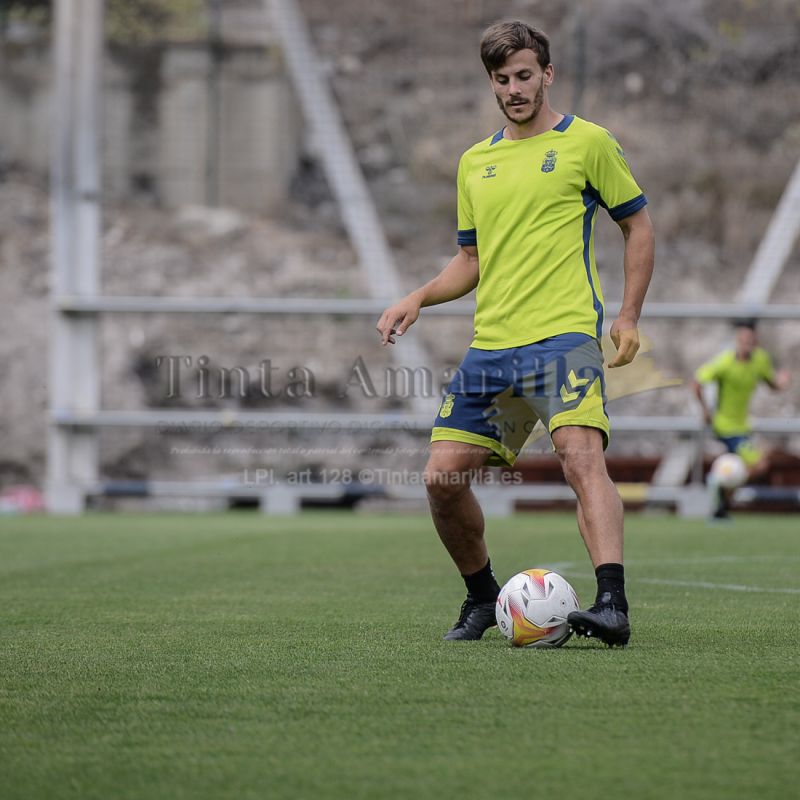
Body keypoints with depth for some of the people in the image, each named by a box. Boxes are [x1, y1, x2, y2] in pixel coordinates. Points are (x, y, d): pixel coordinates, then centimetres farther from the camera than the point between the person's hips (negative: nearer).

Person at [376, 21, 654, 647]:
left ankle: (613, 606, -37)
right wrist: (418, 299, 8)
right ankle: (482, 597, 21)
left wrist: (630, 316, -1)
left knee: (581, 455, -27)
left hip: (564, 336, -6)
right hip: (491, 344, 6)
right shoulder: (476, 162, 18)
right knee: (443, 476, 0)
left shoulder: (587, 143, 3)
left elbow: (638, 225, 8)